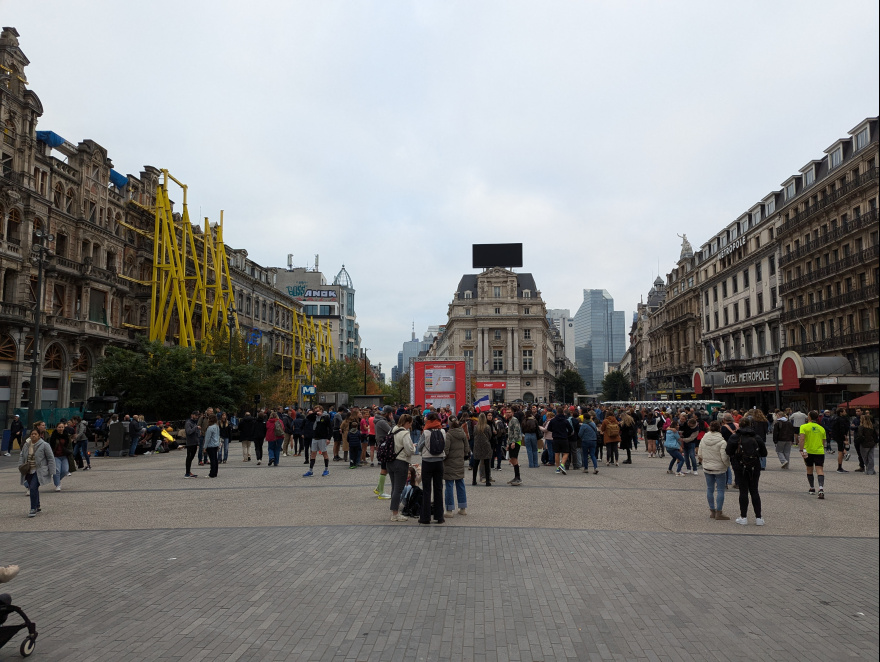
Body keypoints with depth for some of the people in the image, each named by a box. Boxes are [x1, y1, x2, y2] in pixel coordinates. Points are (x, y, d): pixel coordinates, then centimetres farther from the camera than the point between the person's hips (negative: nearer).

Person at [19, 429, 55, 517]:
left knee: (33, 488, -18)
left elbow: (51, 459, -7)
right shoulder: (26, 445, 6)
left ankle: (33, 509, -11)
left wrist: (52, 472, -9)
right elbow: (21, 455, 21)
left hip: (39, 472, -6)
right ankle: (37, 506, 31)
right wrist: (21, 465, 1)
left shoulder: (44, 445, -9)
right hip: (28, 472, 6)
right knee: (32, 489, 14)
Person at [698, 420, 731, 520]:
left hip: (707, 468, 5)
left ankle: (712, 511, 20)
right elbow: (724, 458, -17)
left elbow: (699, 455, 6)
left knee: (710, 489, 12)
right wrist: (728, 464, 3)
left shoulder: (703, 440, -1)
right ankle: (719, 513, 5)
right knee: (720, 490, 3)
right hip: (719, 469, -5)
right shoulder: (722, 442, -18)